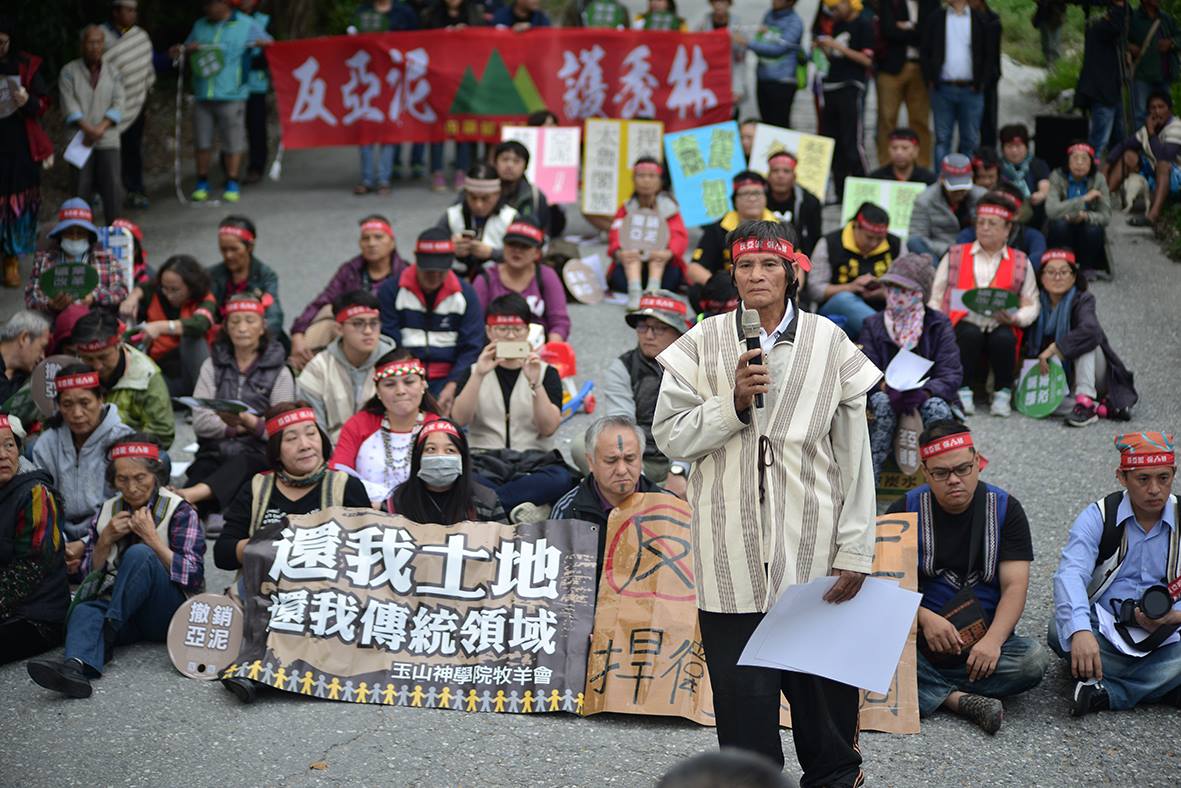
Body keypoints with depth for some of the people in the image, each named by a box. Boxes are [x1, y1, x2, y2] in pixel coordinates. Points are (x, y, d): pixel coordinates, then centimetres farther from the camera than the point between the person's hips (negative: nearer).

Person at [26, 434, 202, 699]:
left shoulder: (180, 512, 4)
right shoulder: (106, 513, 15)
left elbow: (192, 576, -6)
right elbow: (89, 574, 15)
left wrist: (152, 538, -11)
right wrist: (106, 540, -1)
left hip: (169, 613, -3)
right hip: (117, 608, 3)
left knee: (139, 553, -29)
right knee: (85, 609, -31)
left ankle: (106, 635, -30)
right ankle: (76, 666, -60)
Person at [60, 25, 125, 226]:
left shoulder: (113, 73, 11)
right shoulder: (69, 72, 4)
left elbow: (117, 105, 2)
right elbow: (69, 105, -5)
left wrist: (100, 128, -14)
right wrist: (88, 129, -17)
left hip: (108, 140, 2)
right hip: (79, 140, -2)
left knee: (113, 186, -6)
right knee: (80, 188, -2)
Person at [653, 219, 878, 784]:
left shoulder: (828, 343, 3)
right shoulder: (703, 344, 4)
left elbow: (855, 456, 3)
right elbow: (669, 437, 0)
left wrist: (855, 551, -1)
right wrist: (733, 403, -15)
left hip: (813, 551, 0)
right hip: (733, 557, 0)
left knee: (825, 690, 7)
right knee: (743, 693, 3)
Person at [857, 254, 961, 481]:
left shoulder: (939, 324, 0)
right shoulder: (873, 325, 3)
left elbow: (952, 375, -10)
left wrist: (925, 391, -31)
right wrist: (887, 387, -31)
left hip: (926, 400, 0)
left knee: (938, 408, -35)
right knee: (882, 402, -34)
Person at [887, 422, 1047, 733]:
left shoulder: (1005, 509, 2)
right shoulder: (906, 510, 2)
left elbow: (1015, 586, -6)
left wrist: (992, 641, -23)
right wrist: (925, 618, -24)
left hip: (983, 640, 1)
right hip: (920, 639, -1)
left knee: (1034, 659, -29)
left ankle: (927, 691, -22)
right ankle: (961, 700, -28)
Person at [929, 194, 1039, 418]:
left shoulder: (1021, 262, 16)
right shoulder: (955, 255, 17)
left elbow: (1031, 305, 11)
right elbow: (935, 298, 12)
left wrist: (1015, 318, -11)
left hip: (1001, 326, 0)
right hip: (965, 324, 0)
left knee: (1004, 338, -34)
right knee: (970, 334, -34)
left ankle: (1002, 394, -14)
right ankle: (964, 391, -19)